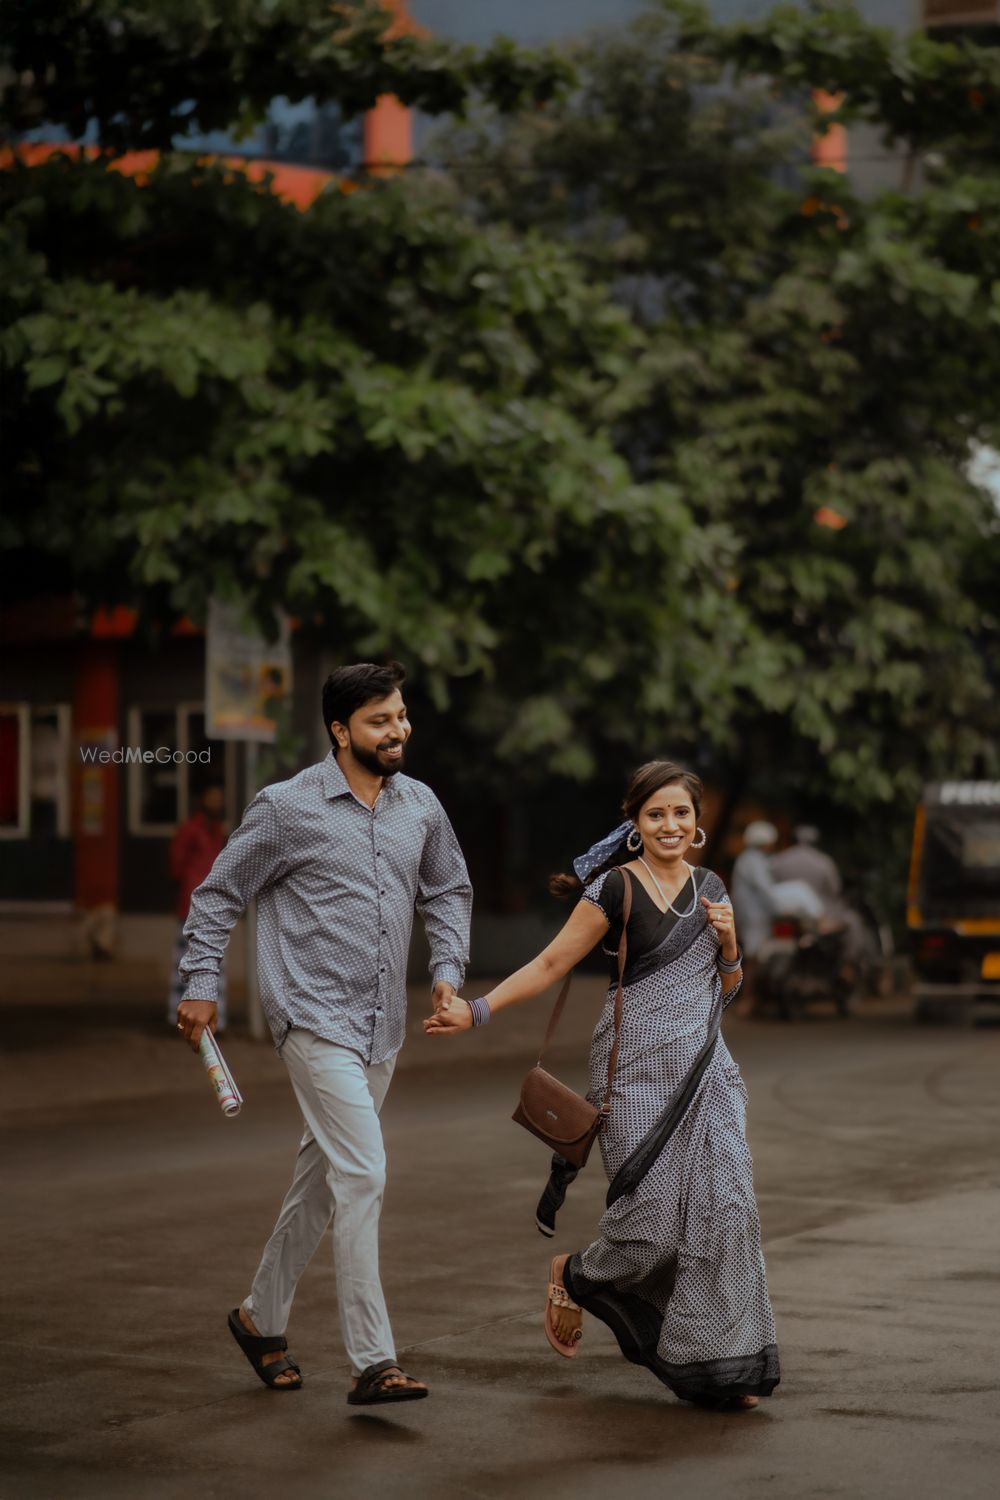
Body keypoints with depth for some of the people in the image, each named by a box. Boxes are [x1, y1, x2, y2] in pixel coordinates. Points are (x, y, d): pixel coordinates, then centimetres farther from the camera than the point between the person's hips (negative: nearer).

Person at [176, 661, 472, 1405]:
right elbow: (219, 895, 1)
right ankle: (373, 1363, -14)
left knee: (323, 1177, 16)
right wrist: (201, 984, -1)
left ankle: (262, 1316, 34)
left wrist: (449, 968, 8)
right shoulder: (288, 807, -7)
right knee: (363, 1172, -16)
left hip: (380, 1026, 6)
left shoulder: (420, 806, 8)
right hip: (314, 1016, -6)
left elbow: (449, 890, 22)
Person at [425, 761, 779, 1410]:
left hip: (704, 1071, 6)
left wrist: (729, 943, -1)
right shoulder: (617, 889, -6)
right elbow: (551, 963, -5)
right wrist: (476, 1009, -12)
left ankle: (717, 1364, 5)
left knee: (723, 1205, -4)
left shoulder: (710, 887, 12)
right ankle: (573, 1274, 22)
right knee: (653, 1215, -10)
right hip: (638, 1068, -6)